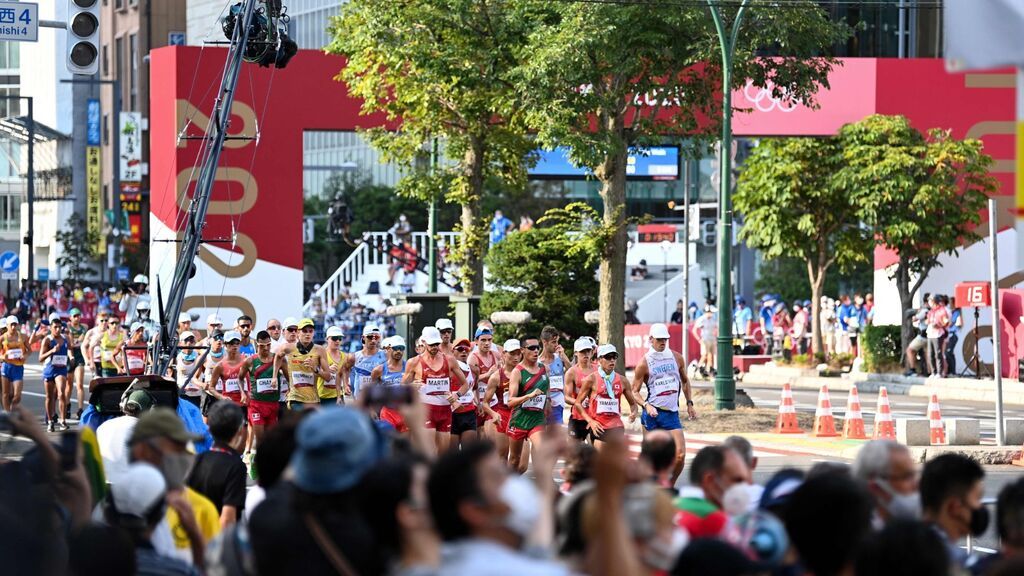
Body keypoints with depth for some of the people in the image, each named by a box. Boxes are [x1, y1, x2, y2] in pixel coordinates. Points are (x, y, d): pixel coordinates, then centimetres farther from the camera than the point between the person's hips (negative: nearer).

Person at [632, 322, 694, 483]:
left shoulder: (677, 358, 7)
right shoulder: (644, 363, -4)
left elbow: (685, 381, 23)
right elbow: (634, 391, -1)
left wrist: (689, 403, 16)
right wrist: (646, 405, -17)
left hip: (672, 413, 3)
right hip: (652, 414, -3)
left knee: (680, 455, -8)